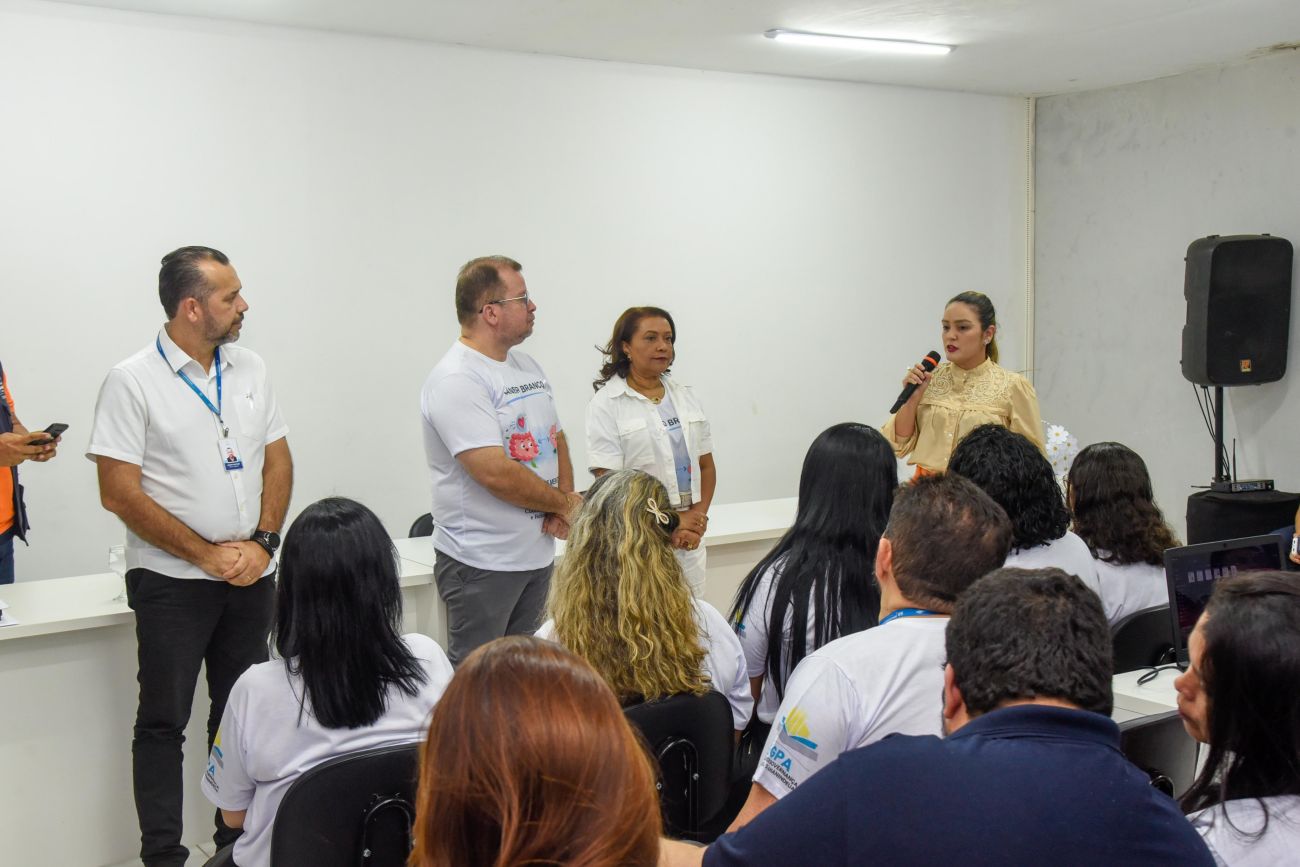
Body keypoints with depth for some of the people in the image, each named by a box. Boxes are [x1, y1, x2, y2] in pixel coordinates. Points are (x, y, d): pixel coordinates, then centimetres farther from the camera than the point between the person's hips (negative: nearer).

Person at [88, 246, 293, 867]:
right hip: (171, 582, -5)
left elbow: (277, 461, 10)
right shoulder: (132, 383, -10)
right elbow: (119, 493, -13)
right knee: (163, 721, 3)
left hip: (250, 576, 5)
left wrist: (262, 541, -6)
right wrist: (207, 555, -14)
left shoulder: (250, 370, 6)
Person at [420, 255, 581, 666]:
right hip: (482, 564, -9)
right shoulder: (456, 380, -18)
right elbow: (497, 474, -25)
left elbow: (556, 438, 18)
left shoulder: (528, 367, 12)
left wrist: (564, 501, -1)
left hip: (539, 552, 9)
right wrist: (564, 503, -11)